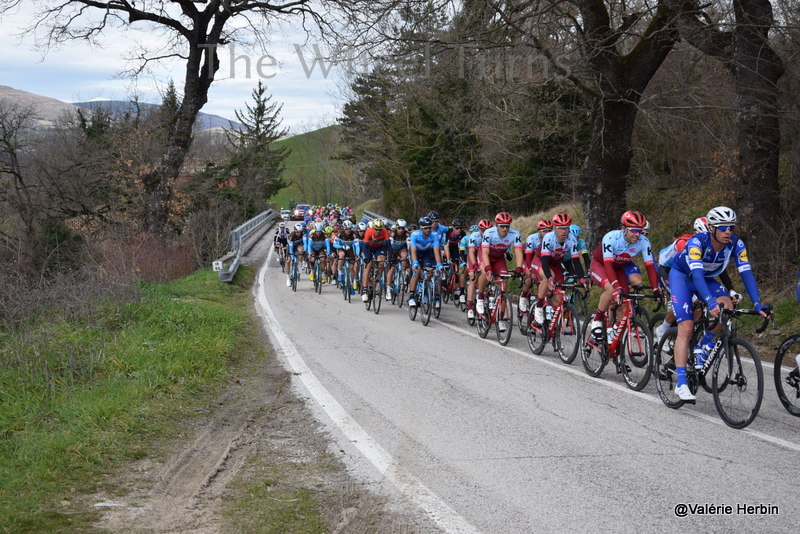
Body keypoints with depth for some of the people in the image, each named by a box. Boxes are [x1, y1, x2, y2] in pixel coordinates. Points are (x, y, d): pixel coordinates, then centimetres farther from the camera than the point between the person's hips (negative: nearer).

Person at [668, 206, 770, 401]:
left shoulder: (736, 244, -21)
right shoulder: (697, 242, -34)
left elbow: (746, 273, -26)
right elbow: (696, 274, -44)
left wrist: (757, 304, -39)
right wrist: (711, 302, -58)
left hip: (706, 278, 4)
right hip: (681, 276, -4)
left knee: (726, 306, -27)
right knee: (686, 327, -18)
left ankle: (702, 345, -2)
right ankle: (681, 384, -17)